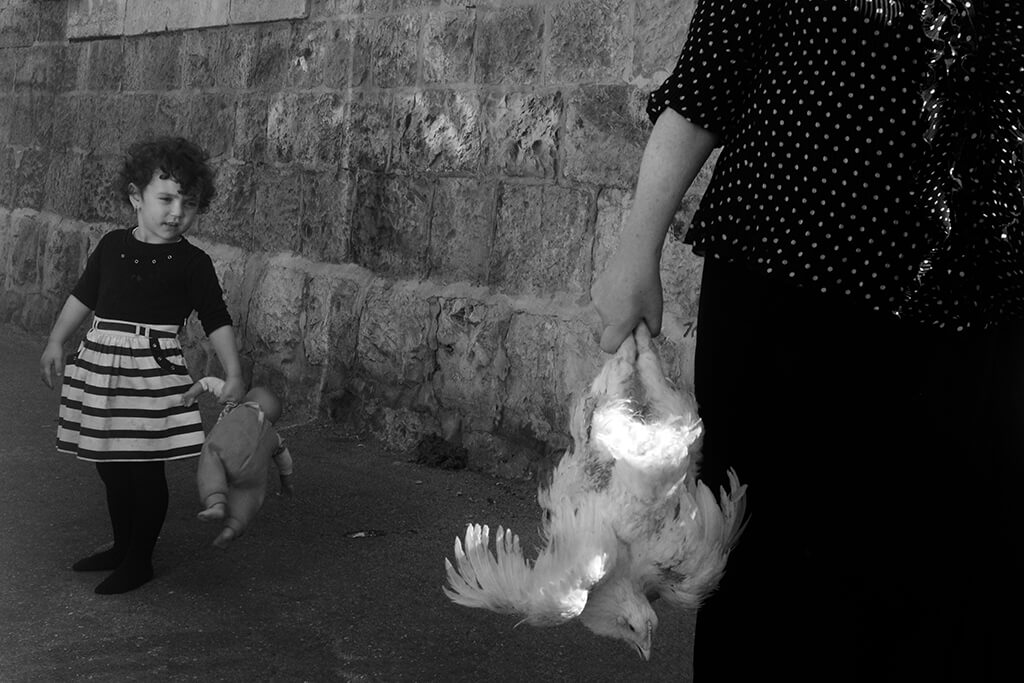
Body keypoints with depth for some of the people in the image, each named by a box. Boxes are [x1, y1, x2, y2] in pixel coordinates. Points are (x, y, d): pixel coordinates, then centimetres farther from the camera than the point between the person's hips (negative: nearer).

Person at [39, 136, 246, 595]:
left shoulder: (192, 263, -5)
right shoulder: (112, 246, 5)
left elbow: (217, 320, -3)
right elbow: (83, 296, 16)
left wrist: (234, 376, -9)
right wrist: (56, 342, 15)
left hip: (154, 368, -4)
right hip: (102, 362, 5)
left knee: (145, 467, 0)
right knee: (110, 465, 14)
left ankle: (140, 560, 15)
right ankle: (122, 546, 32)